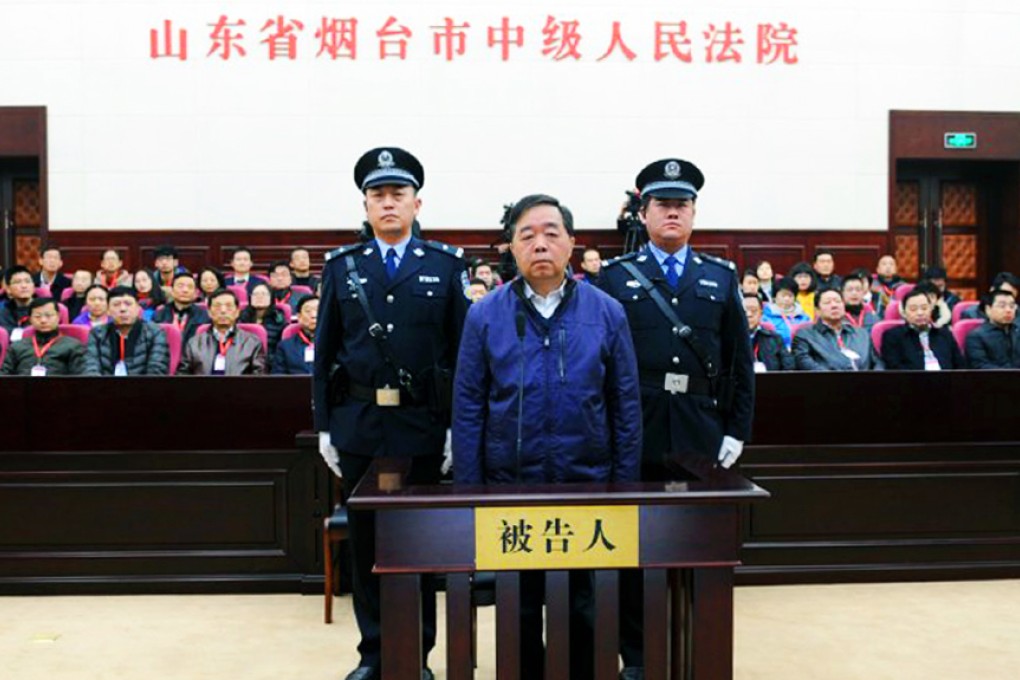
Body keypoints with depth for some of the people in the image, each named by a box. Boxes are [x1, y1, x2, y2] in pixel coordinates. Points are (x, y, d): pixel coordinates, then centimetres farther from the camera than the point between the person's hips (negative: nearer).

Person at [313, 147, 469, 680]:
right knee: (365, 544, 9)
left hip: (422, 426, -1)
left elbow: (462, 351, 0)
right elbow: (325, 352, 6)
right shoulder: (342, 267, 7)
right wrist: (324, 426, 2)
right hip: (358, 425, 2)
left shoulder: (446, 266, 2)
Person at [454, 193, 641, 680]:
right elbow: (467, 408, 0)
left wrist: (626, 488, 0)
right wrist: (468, 491, -3)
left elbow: (627, 406, 2)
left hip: (587, 482, 0)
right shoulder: (485, 315, -2)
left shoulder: (606, 312, -1)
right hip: (510, 485, 0)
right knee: (520, 606, 14)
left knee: (583, 607, 12)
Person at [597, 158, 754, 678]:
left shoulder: (722, 278, 10)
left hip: (700, 440, 2)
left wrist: (736, 432, 2)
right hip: (634, 438, -1)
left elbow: (740, 364, 8)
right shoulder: (614, 277, 4)